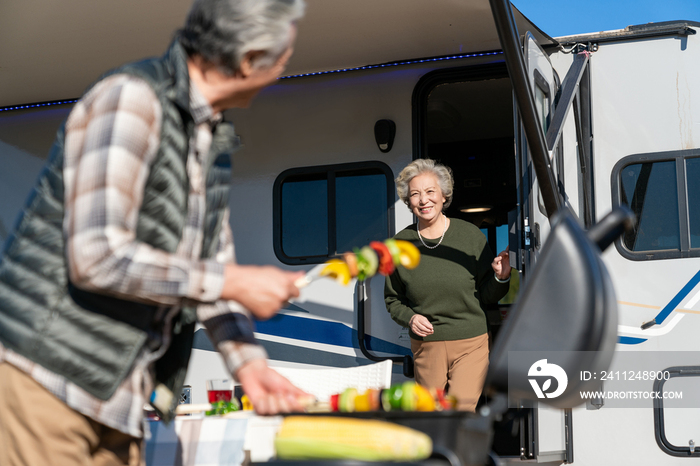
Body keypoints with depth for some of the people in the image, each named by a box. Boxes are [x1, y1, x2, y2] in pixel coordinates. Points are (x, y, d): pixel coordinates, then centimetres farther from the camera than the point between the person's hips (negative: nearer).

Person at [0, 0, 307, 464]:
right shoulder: (130, 100, -17)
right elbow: (98, 257, -25)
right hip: (43, 376, -8)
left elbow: (210, 264, 16)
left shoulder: (216, 138, 11)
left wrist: (247, 360, 1)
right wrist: (232, 282, -18)